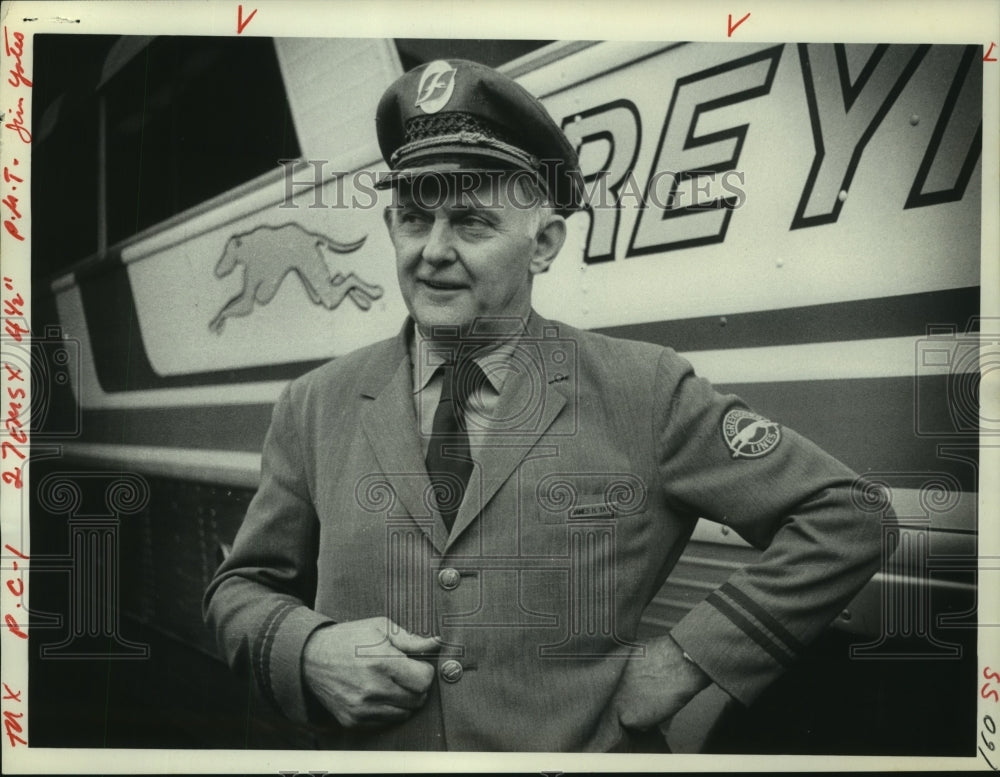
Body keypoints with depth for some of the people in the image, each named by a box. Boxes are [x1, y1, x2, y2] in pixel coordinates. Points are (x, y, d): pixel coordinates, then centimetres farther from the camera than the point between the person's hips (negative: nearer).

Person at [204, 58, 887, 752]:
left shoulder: (647, 392, -12)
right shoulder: (314, 409, -5)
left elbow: (844, 519, -9)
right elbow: (241, 588, 6)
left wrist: (688, 658, -15)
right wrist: (307, 651, -15)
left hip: (590, 746, -1)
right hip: (367, 745, 3)